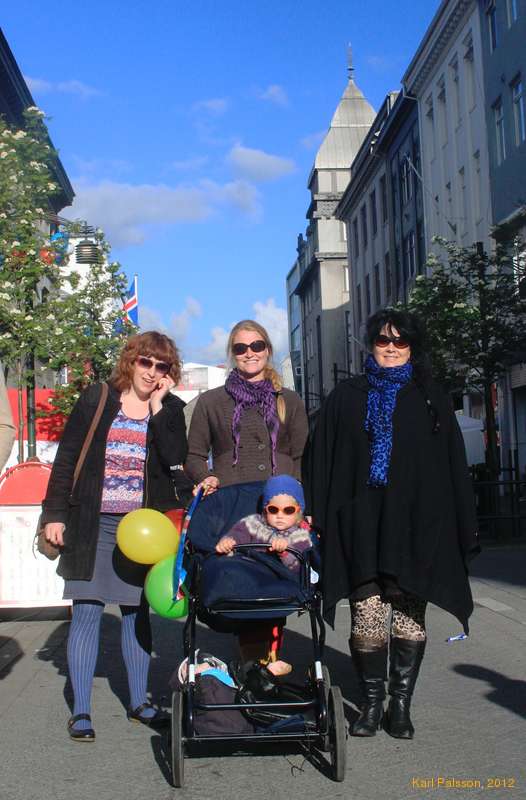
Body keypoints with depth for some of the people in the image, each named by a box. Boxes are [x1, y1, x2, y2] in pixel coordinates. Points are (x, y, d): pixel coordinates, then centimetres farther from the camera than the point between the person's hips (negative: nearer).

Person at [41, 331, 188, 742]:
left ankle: (139, 701, 23)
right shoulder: (97, 399, 2)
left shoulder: (170, 409, 6)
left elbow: (176, 457, -12)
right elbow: (66, 457, 1)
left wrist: (157, 406, -10)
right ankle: (81, 711, 7)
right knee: (87, 612, -1)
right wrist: (55, 513, -5)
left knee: (137, 611, 11)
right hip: (94, 524, -2)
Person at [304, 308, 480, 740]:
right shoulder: (347, 397, 12)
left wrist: (465, 528, 2)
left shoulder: (431, 398, 11)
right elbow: (322, 461, 8)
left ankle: (401, 702, 14)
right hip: (362, 523, 0)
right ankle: (373, 701, 12)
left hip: (416, 522, 0)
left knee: (409, 614, 2)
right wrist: (320, 521, -1)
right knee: (367, 613, -3)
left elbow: (455, 464, 9)